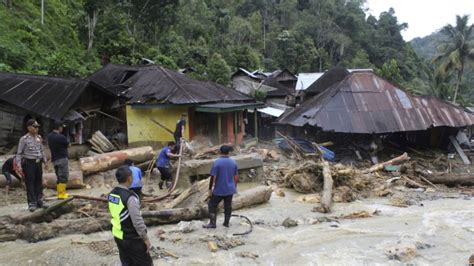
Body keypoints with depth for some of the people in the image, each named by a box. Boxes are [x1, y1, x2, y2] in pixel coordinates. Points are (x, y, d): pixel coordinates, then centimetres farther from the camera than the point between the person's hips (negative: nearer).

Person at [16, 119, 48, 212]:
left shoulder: (39, 138, 8)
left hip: (38, 163, 6)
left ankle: (39, 201, 21)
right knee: (30, 184, -3)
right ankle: (32, 204, 1)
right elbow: (19, 153, -7)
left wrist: (45, 161, 16)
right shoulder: (24, 139, -8)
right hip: (29, 163, -6)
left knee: (39, 183, 11)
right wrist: (19, 165, -14)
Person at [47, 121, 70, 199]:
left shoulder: (49, 136, 6)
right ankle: (62, 194, -4)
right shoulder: (61, 137, -18)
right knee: (64, 177, -3)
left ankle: (60, 193, 18)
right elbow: (68, 145, -4)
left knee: (59, 177, 15)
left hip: (54, 159, 8)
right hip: (62, 158, -8)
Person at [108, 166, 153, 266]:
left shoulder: (112, 194, 0)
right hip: (131, 238, -8)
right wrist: (146, 239, -15)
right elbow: (137, 221, -25)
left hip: (118, 236, 8)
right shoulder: (130, 197, -26)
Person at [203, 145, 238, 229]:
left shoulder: (217, 162, -14)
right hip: (230, 189, 5)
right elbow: (235, 177, 8)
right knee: (228, 206, 14)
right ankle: (226, 222, 22)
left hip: (219, 190, -5)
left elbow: (213, 177, -15)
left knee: (212, 205, 7)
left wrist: (210, 188, -6)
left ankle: (212, 223, 5)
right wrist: (235, 187, 19)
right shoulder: (233, 162, 1)